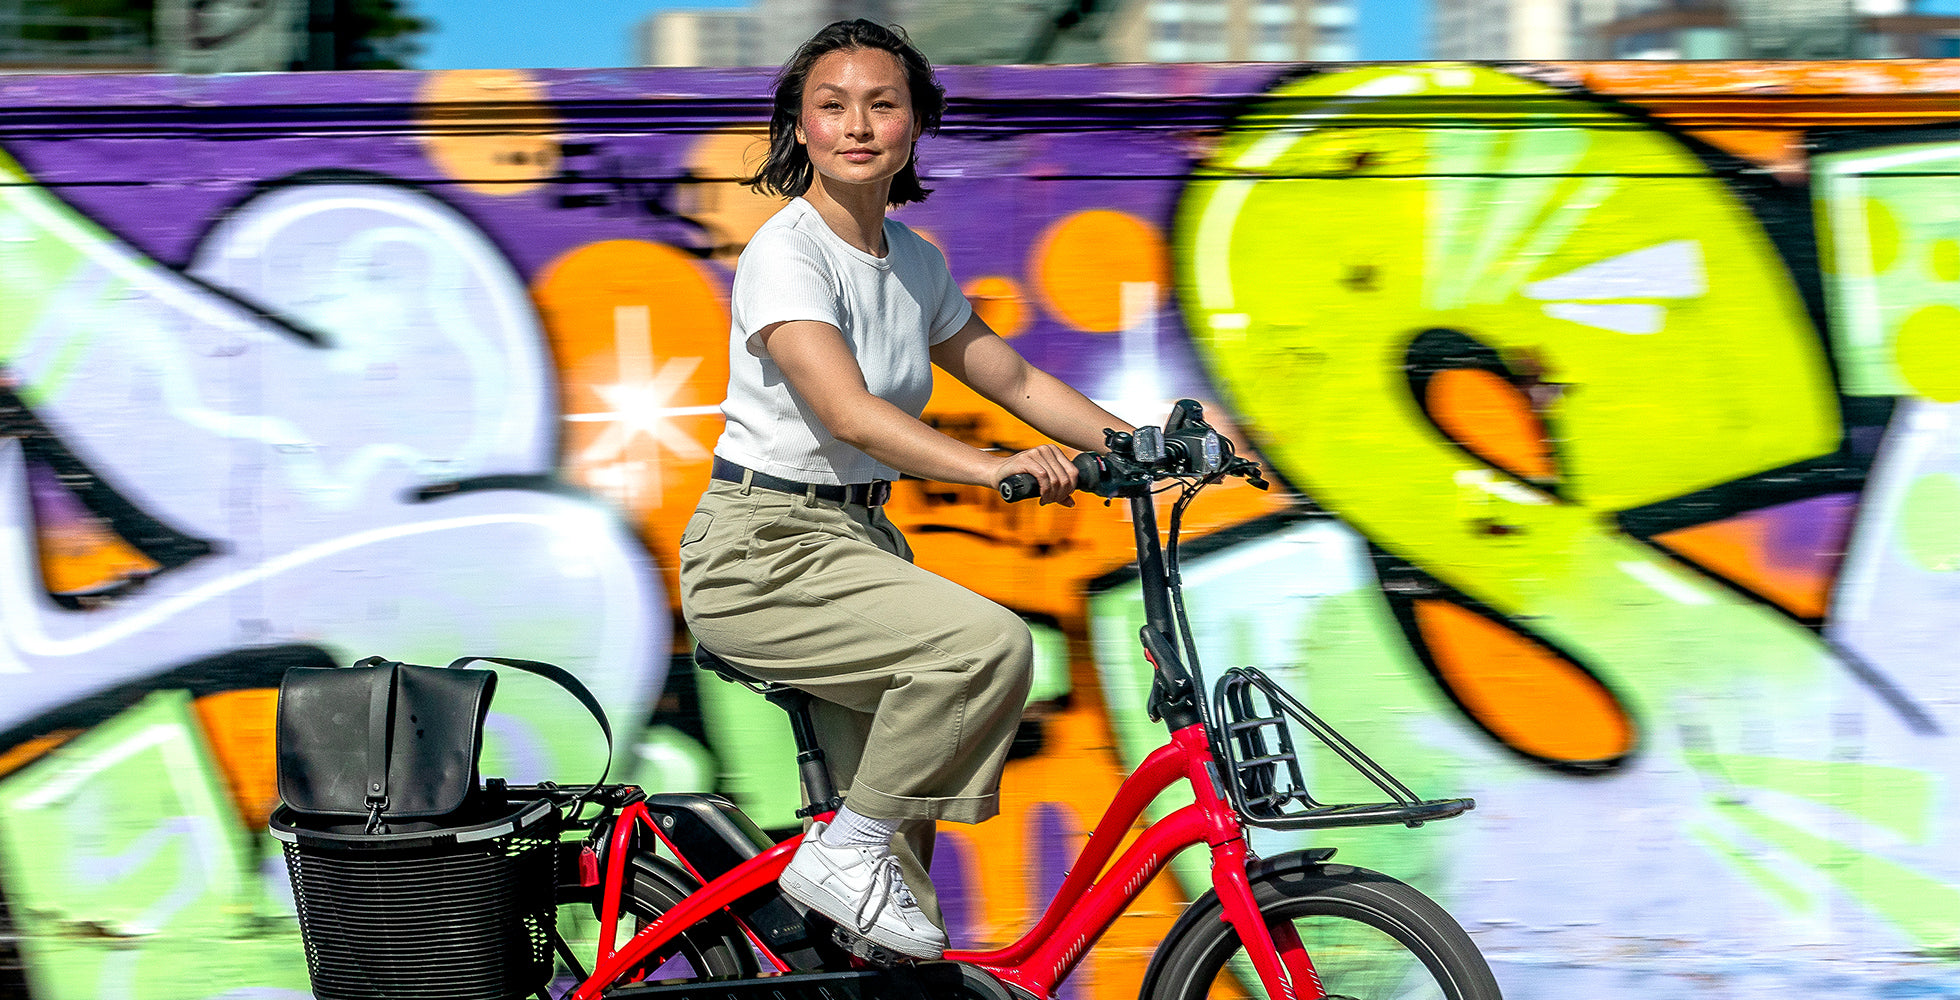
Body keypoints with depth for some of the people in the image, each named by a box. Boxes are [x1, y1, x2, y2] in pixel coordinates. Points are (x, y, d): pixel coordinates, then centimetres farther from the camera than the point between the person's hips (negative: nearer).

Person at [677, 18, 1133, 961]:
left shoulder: (913, 262, 9)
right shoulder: (787, 254, -16)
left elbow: (1013, 377, 18)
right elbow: (850, 412, -29)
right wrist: (993, 467, -42)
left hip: (858, 542, 8)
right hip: (761, 554, -8)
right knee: (989, 642, -27)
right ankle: (846, 851, -12)